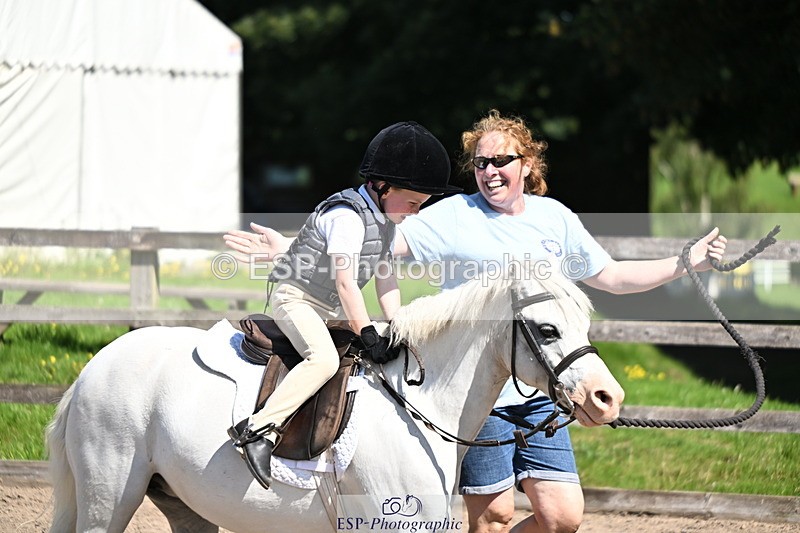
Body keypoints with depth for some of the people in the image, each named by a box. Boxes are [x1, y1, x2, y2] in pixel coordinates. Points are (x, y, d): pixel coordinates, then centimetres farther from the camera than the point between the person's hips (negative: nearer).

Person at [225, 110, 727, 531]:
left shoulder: (555, 218, 10)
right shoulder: (455, 216, -3)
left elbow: (612, 276, 20)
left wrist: (684, 264, 13)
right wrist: (292, 248, -15)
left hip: (539, 393, 4)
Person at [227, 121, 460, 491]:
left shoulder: (386, 220, 7)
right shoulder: (347, 216, -23)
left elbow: (385, 277, 8)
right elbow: (345, 282, -26)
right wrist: (367, 334, -27)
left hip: (331, 309, 10)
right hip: (295, 298, -10)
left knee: (385, 352, 14)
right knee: (324, 359, -33)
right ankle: (258, 429, -35)